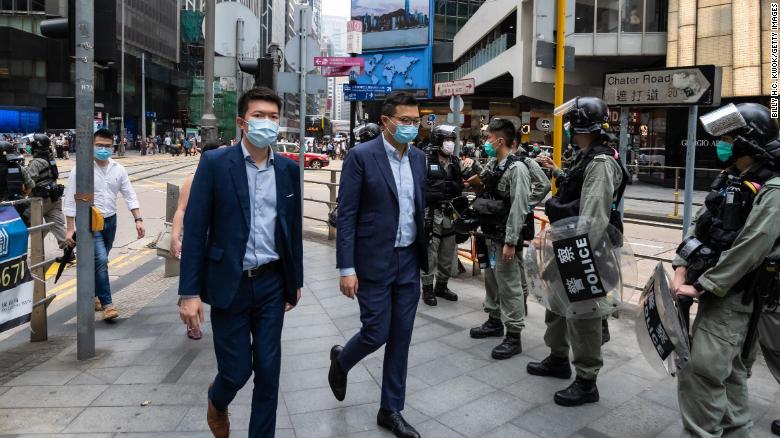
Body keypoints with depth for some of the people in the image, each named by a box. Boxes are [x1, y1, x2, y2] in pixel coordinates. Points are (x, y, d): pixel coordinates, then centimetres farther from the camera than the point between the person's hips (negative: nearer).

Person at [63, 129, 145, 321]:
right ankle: (107, 304, -8)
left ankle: (92, 295, 35)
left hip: (110, 220, 5)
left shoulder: (118, 169, 2)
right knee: (101, 260, -15)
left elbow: (130, 196, 3)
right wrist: (70, 229, -12)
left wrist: (138, 220, -7)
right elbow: (70, 200, -9)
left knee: (99, 261, 17)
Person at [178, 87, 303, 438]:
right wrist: (190, 292, -12)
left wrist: (295, 281, 12)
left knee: (268, 369, 8)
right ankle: (217, 400, 43)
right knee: (236, 369, 7)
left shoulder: (288, 169, 4)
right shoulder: (215, 163, -7)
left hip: (272, 283, 3)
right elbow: (195, 230, -9)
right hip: (229, 284, -3)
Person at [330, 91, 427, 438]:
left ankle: (391, 410, 26)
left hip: (409, 261, 6)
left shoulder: (418, 158, 8)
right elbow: (346, 216, -12)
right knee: (376, 334, 0)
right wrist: (346, 268, -16)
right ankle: (341, 360, 35)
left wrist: (423, 252, 12)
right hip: (374, 262, -5)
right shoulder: (361, 156, -10)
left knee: (400, 337, 10)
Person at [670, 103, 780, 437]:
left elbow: (748, 250, -22)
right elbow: (700, 225, 9)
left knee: (702, 367, -11)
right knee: (728, 366, 19)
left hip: (733, 293, -9)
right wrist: (682, 269, -2)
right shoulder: (728, 180, 11)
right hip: (716, 287, 9)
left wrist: (701, 286, -20)